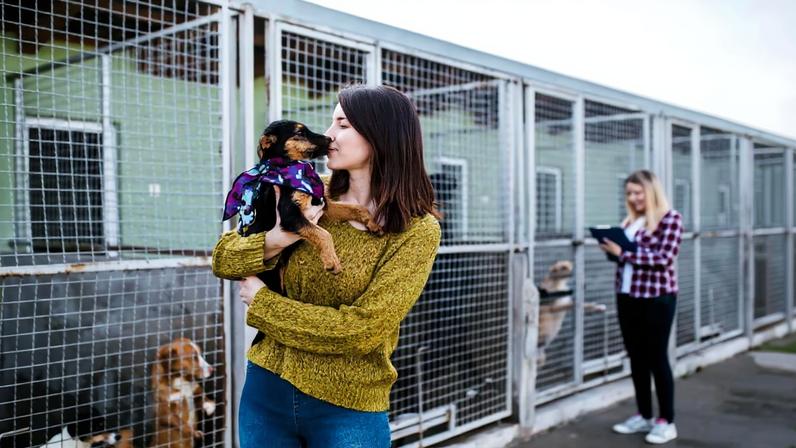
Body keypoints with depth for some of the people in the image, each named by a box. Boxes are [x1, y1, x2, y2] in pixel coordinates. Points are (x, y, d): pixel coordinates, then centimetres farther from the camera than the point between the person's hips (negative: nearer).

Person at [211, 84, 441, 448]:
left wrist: (262, 303, -11)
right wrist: (275, 241, -18)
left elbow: (361, 329, -19)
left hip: (348, 409, -4)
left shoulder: (417, 230, -13)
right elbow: (223, 259, 2)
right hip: (267, 386, 4)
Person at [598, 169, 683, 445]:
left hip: (657, 298, -7)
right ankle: (644, 416, 24)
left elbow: (663, 259, -17)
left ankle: (667, 422, 13)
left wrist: (623, 253, -19)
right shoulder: (630, 221, 13)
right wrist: (612, 248, -1)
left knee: (657, 357, 1)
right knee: (636, 358, 12)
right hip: (627, 297, 7)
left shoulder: (670, 218, -8)